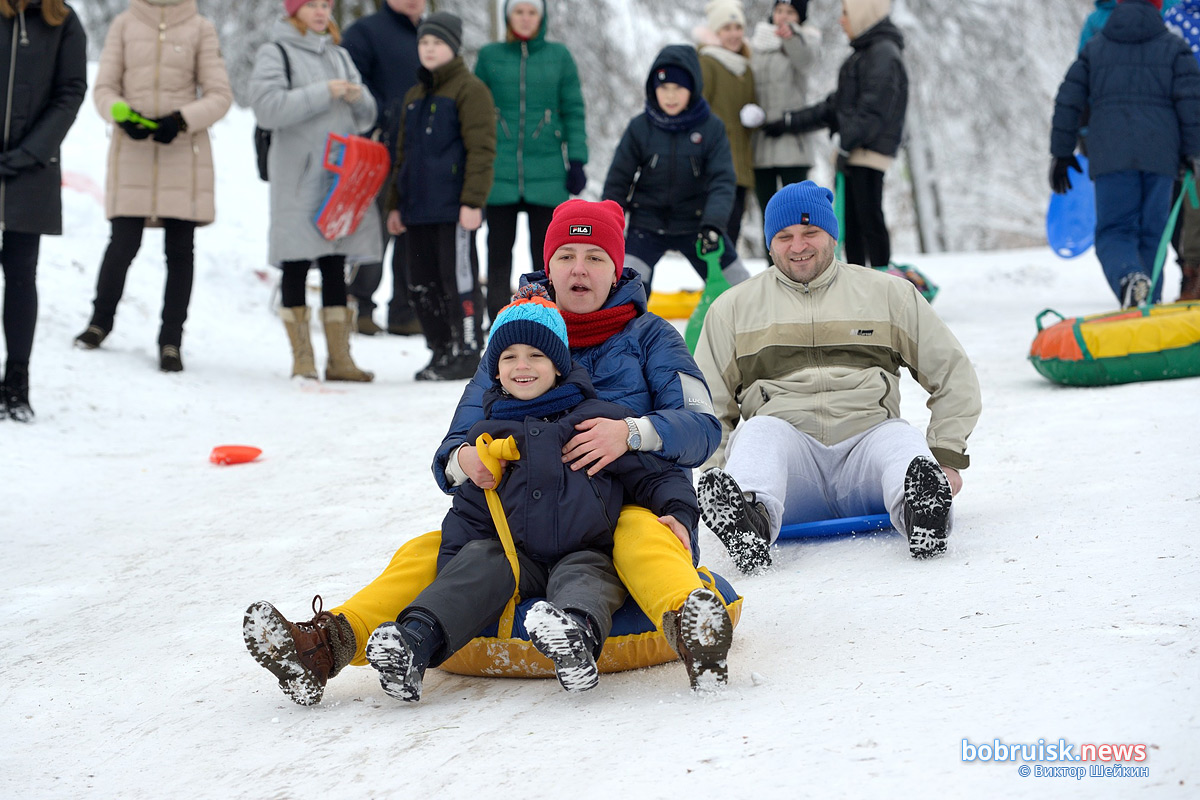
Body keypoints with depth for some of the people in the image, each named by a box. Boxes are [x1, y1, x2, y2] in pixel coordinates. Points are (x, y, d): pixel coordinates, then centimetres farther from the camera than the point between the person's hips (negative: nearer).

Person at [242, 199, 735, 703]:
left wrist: (631, 432, -25)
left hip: (633, 506, -3)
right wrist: (464, 462, -15)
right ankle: (332, 641, -39)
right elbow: (452, 454, 11)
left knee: (640, 535, -39)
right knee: (430, 552, -19)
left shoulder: (648, 336, 9)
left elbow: (702, 427, -5)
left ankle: (687, 623, -68)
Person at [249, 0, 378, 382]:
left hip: (339, 174, 5)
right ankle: (302, 358, 4)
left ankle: (340, 358, 9)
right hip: (296, 176, -5)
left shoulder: (339, 55, 18)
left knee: (335, 264, 6)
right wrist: (323, 93, -18)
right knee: (296, 264, -3)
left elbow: (366, 117, 17)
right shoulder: (274, 53, -1)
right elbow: (267, 107, -16)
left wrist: (357, 97, -6)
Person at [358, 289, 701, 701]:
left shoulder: (600, 418, 7)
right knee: (481, 560, -27)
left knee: (582, 577, -35)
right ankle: (415, 640, -47)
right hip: (520, 558, 3)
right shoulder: (488, 436, 15)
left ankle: (578, 634, -71)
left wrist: (677, 512, -11)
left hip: (587, 555, -3)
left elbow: (655, 473, 10)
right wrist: (451, 579, 3)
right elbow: (469, 512, 16)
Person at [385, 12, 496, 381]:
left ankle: (466, 353, 2)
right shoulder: (414, 96, 20)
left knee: (459, 279, -5)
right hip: (418, 207, 8)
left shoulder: (470, 89, -5)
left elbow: (481, 149, -12)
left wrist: (473, 201, -18)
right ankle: (441, 351, 19)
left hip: (453, 208, -8)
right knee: (422, 284, 10)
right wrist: (395, 204, 19)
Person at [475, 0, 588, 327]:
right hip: (499, 172, 0)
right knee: (499, 250, 3)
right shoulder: (490, 55, 6)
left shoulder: (558, 56, 5)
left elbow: (574, 112, 6)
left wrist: (576, 161, -1)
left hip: (547, 174, 0)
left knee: (545, 251, 3)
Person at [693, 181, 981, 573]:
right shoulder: (733, 308, 19)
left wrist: (946, 458, 6)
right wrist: (722, 469, 0)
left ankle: (922, 510, -64)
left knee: (902, 440, -32)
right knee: (760, 431, -33)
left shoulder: (888, 293, 18)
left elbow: (953, 375, 19)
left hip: (868, 440, 0)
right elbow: (707, 405, 19)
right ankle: (749, 521, -63)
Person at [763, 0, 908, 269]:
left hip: (870, 153, -10)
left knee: (870, 219, -10)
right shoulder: (863, 53, 22)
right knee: (849, 223, 9)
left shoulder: (884, 54, -9)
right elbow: (835, 106, 25)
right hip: (852, 154, 10)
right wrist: (789, 122, 23)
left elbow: (874, 109, -19)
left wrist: (848, 145, -24)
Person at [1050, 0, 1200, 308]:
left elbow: (1068, 101, 10)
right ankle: (1147, 306, 6)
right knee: (1152, 233, 9)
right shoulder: (1173, 47, 8)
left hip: (1110, 156, 0)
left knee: (1114, 232, 0)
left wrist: (1061, 153, 17)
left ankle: (1130, 279, -31)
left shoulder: (1095, 48, 12)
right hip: (1160, 156, 0)